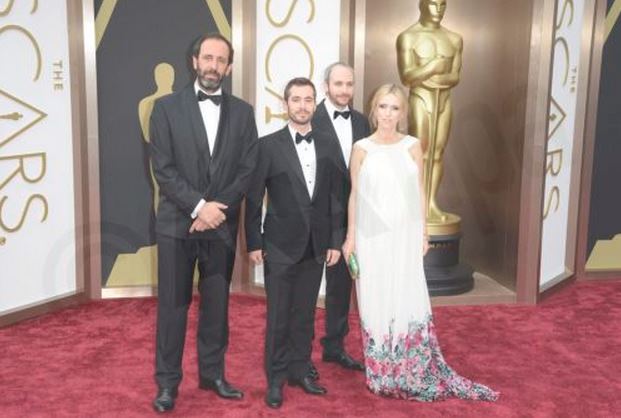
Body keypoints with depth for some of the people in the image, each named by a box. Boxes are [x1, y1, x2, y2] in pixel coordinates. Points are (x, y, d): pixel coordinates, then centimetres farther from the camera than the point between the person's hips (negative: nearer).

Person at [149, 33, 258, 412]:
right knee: (173, 306, 5)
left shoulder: (242, 112, 6)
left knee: (217, 305, 11)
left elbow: (247, 170, 1)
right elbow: (163, 168, -7)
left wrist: (217, 208, -10)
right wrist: (199, 206, -16)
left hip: (221, 225, 2)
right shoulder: (167, 107, 0)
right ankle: (168, 382, 17)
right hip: (177, 223, -2)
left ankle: (213, 374, 25)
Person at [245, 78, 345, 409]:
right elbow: (253, 199, -4)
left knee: (305, 314, 12)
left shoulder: (328, 146, 6)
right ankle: (276, 378, 18)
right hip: (281, 245, -3)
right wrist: (253, 243, -6)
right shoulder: (268, 145, -4)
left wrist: (335, 241, 4)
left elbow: (336, 198, 7)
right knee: (278, 316, 5)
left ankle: (299, 370, 26)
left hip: (316, 246, 3)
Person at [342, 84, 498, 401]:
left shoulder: (413, 146, 2)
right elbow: (355, 194, 2)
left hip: (405, 236, 1)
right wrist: (350, 237, 1)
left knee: (409, 302, 3)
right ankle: (381, 374, 20)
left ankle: (418, 374, 18)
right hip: (372, 237, -1)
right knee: (376, 303, 7)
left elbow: (420, 192, 6)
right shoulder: (362, 148, -1)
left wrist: (423, 234, 3)